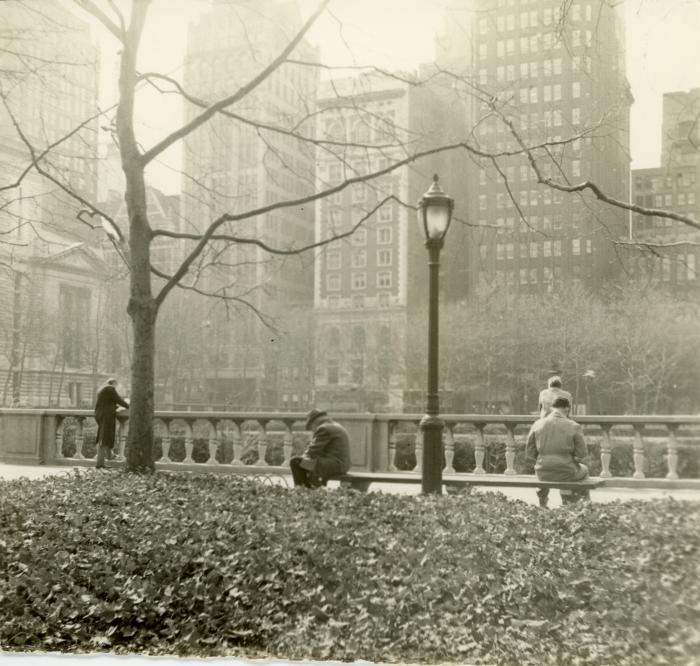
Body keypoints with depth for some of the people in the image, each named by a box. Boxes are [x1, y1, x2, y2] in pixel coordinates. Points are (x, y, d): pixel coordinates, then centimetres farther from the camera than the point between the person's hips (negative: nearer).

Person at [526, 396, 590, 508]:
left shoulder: (537, 424, -3)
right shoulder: (574, 426, -9)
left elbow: (530, 452, 1)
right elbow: (582, 454, -7)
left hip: (543, 474, 2)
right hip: (565, 473, -2)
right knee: (584, 469, 35)